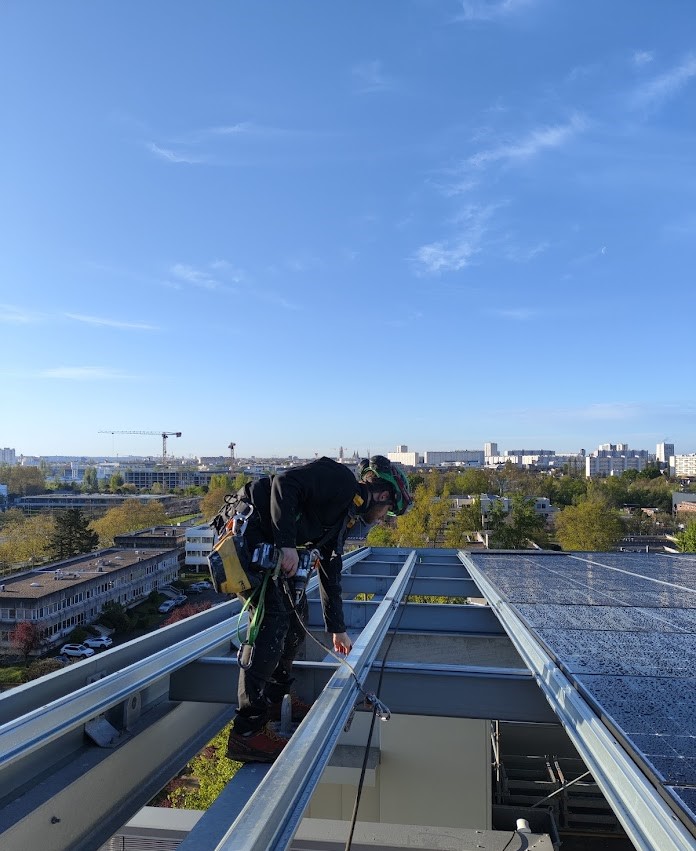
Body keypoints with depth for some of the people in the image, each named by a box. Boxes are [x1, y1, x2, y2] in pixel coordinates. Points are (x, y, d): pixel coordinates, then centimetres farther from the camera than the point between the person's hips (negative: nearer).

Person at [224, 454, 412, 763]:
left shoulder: (344, 519, 20)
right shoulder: (340, 478, -8)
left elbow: (330, 573, 26)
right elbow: (285, 483, -21)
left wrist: (337, 629, 30)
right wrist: (287, 543, -24)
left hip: (269, 546, 10)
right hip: (247, 527, -10)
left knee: (296, 613, 14)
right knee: (273, 620, -13)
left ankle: (276, 699, 31)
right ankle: (247, 731, -6)